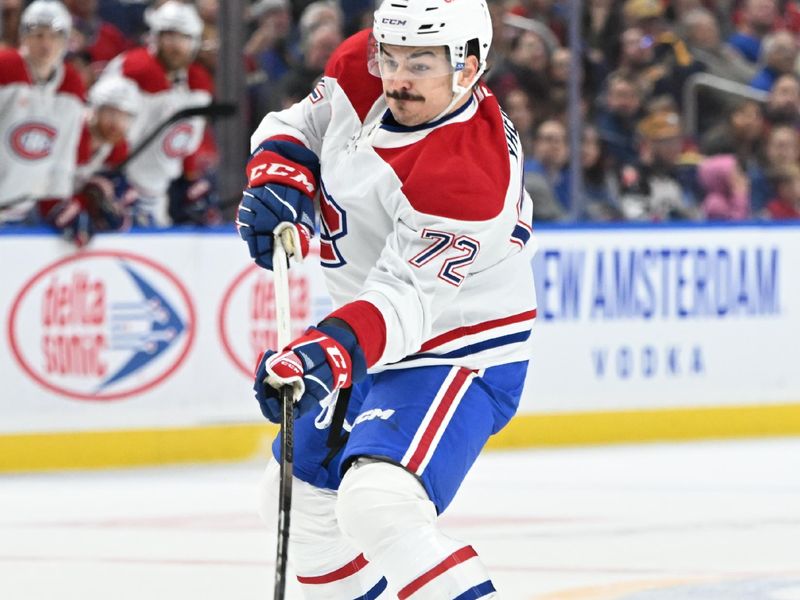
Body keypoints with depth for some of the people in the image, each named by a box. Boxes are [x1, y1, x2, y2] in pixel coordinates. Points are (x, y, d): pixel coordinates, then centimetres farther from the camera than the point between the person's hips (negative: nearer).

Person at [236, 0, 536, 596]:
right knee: (298, 499, 21)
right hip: (371, 352, 10)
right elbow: (299, 126, 12)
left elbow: (406, 298, -36)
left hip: (453, 356, -10)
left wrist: (331, 352, -51)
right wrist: (277, 182, -9)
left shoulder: (471, 175, -31)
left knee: (381, 507, -32)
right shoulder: (361, 74, -7)